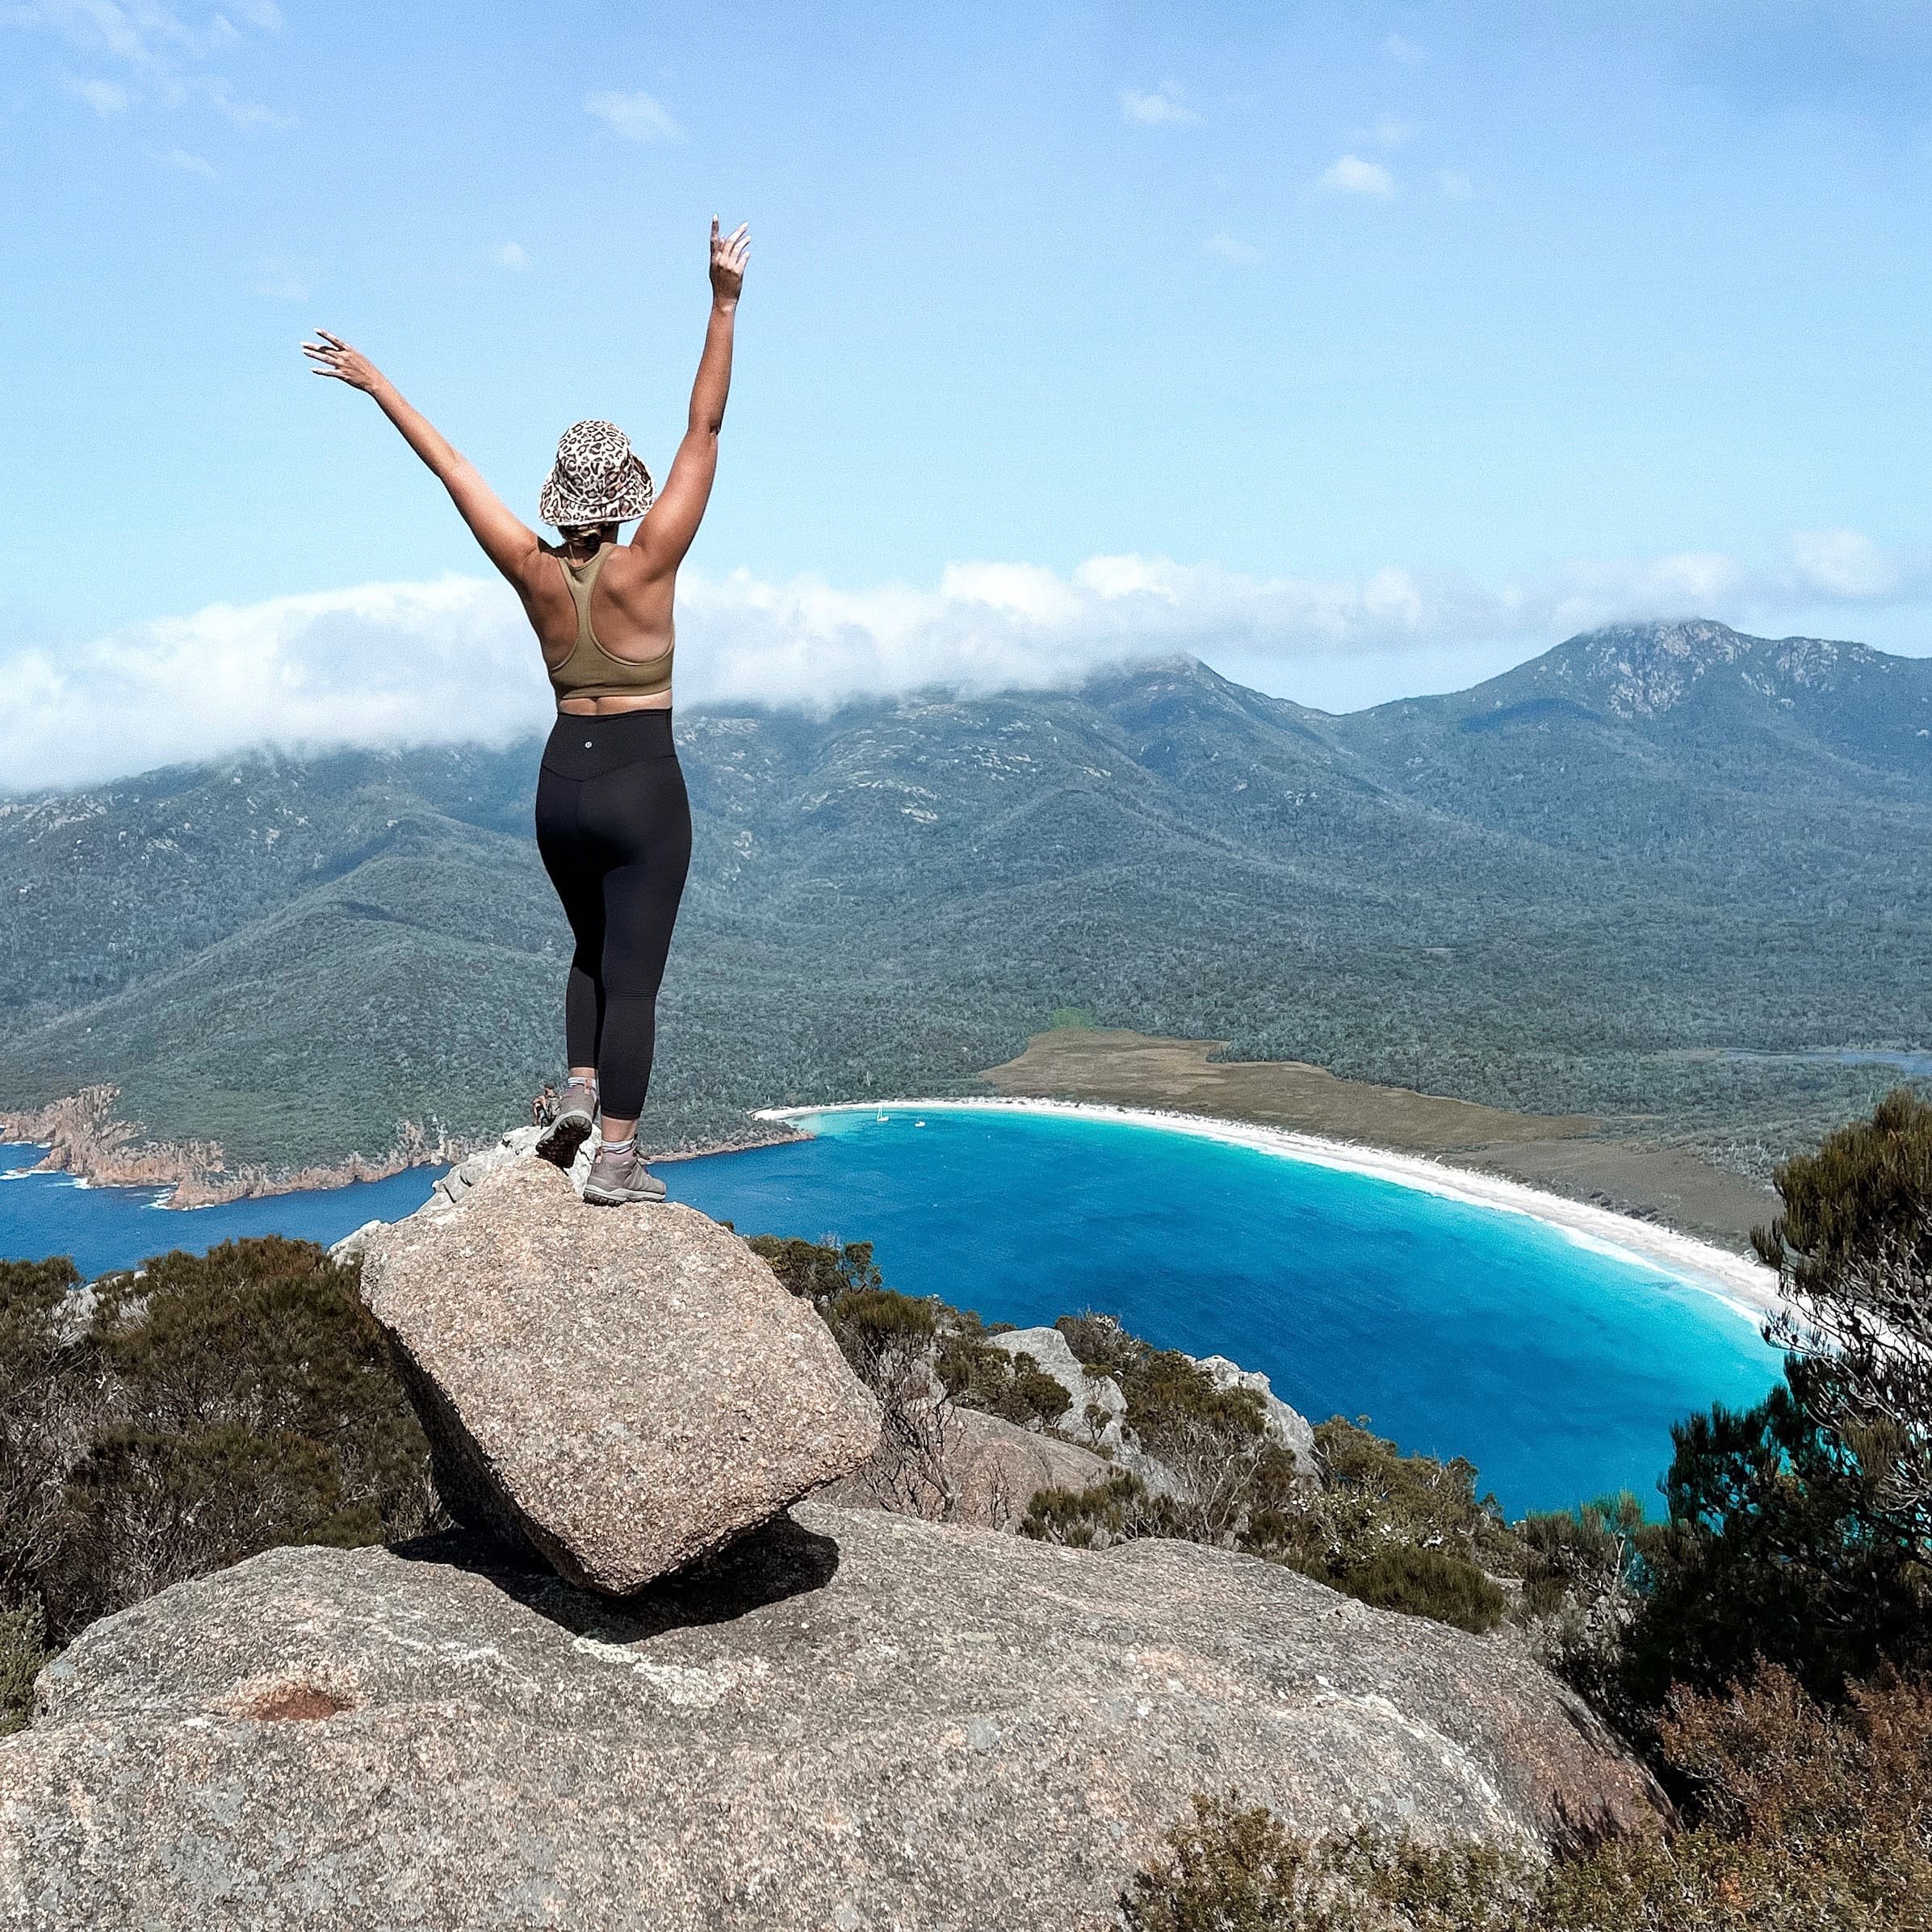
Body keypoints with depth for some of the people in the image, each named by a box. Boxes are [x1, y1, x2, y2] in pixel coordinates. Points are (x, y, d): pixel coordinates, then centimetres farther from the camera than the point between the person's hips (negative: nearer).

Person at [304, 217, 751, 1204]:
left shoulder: (533, 571, -3)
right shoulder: (644, 565, -13)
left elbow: (453, 468, 7)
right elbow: (704, 429, -14)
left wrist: (378, 384, 17)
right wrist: (724, 304, -13)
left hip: (562, 780, 5)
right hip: (644, 785, -5)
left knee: (592, 948, 26)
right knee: (634, 969, 0)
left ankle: (579, 1089, 13)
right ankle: (616, 1157, 3)